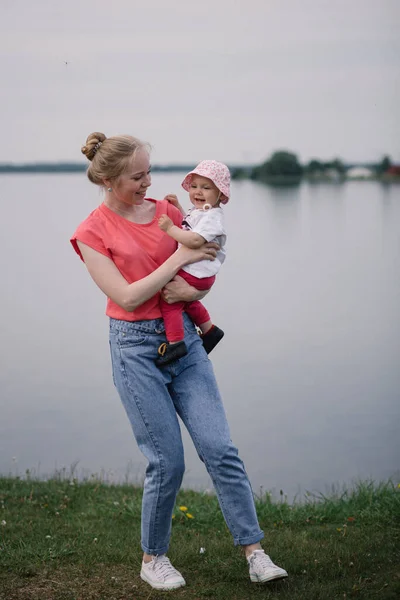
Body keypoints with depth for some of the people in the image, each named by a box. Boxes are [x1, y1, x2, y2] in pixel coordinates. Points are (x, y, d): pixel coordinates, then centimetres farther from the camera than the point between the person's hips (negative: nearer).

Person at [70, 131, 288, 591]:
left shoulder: (167, 212, 8)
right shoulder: (91, 233, -4)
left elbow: (207, 267, 15)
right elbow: (128, 297, -13)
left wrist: (192, 290, -7)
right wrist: (178, 259, -13)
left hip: (183, 338, 4)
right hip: (135, 346, -4)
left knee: (219, 447, -4)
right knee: (167, 462, -4)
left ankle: (255, 554, 2)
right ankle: (153, 558, 18)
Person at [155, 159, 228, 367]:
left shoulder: (212, 217, -21)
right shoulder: (199, 211, 10)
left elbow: (195, 240, -36)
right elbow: (187, 225, 32)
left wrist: (170, 228, -31)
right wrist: (177, 206, 20)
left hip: (195, 274, -11)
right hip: (193, 271, 11)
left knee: (169, 301, -12)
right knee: (187, 301, 30)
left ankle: (175, 342, -9)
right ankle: (209, 330, 43)